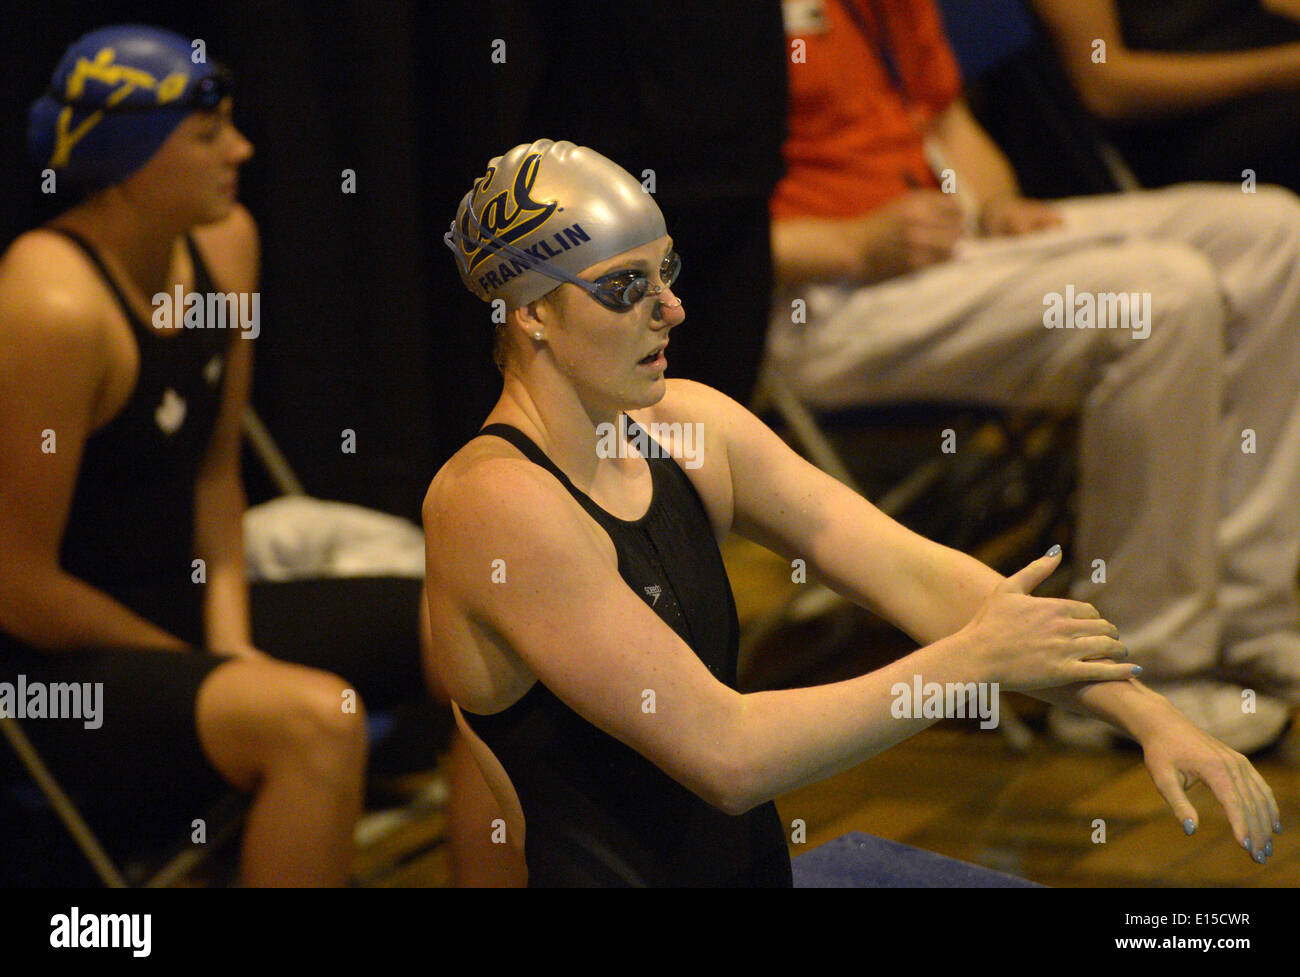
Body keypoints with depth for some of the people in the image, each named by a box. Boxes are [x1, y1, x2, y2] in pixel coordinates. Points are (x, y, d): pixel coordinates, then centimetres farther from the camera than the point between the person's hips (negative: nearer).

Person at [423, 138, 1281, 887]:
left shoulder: (691, 425, 5)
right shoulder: (499, 505, -19)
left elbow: (910, 570, -1)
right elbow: (726, 754, -22)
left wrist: (1145, 712, -11)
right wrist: (972, 658, -17)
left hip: (755, 866, 8)